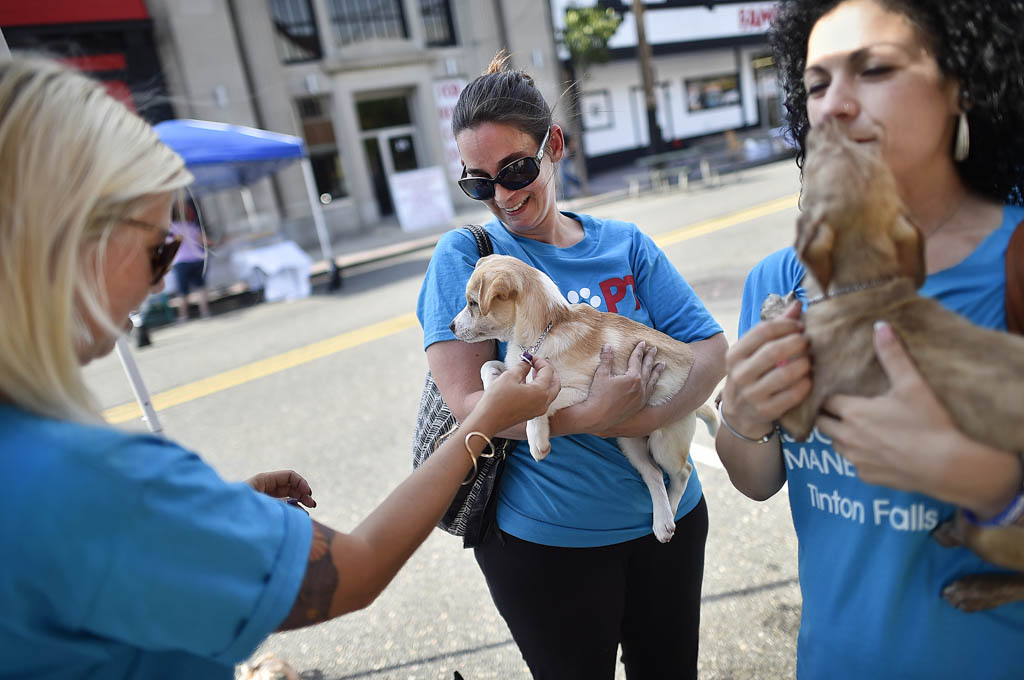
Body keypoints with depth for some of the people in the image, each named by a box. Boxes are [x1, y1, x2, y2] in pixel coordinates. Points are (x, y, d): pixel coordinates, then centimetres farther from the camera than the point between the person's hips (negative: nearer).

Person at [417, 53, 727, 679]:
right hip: (546, 539, -3)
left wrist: (645, 419, -24)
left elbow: (711, 346, -7)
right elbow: (468, 403, -19)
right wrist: (591, 417, -31)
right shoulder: (465, 256, -10)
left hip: (669, 514, 4)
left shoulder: (625, 245, -1)